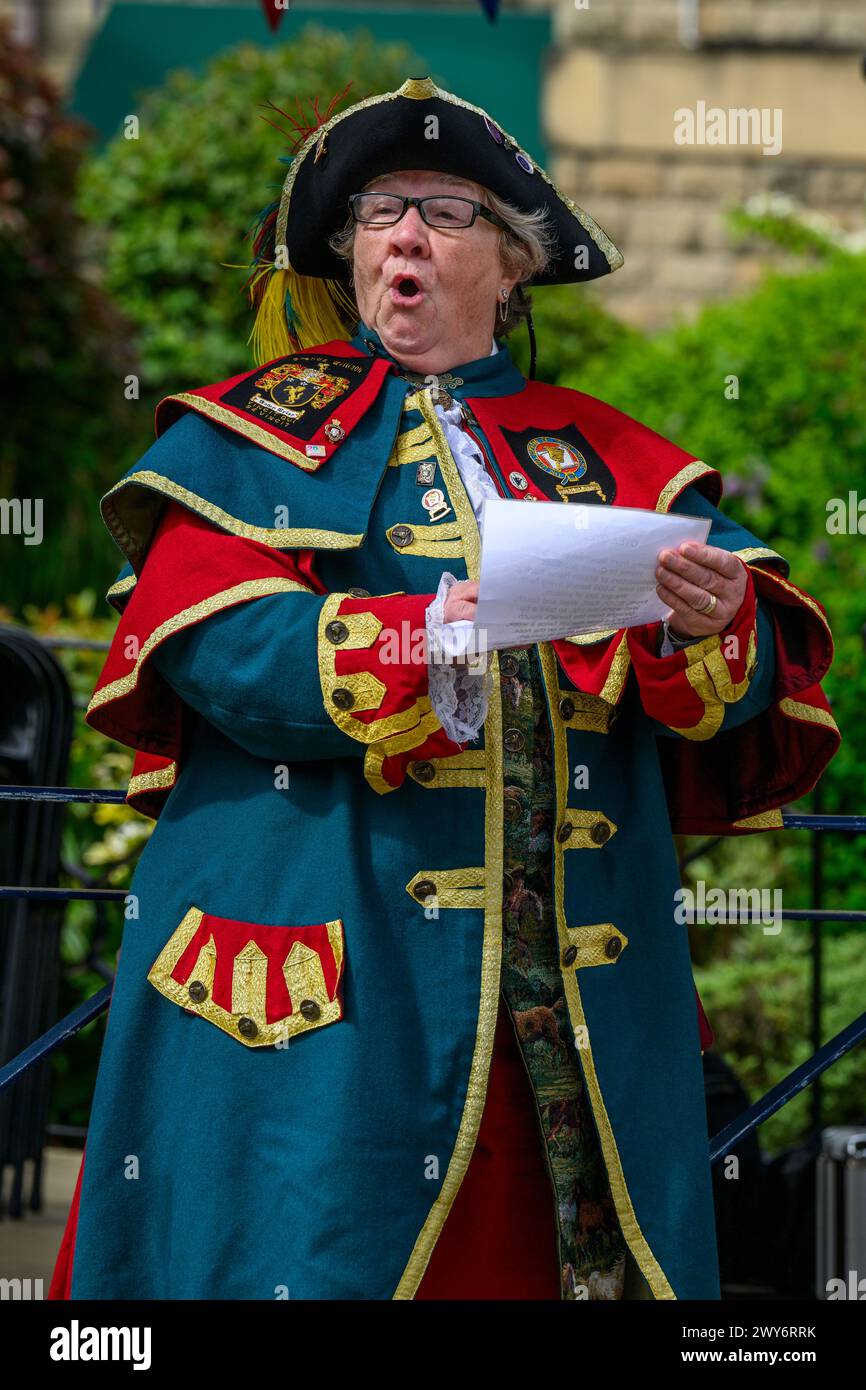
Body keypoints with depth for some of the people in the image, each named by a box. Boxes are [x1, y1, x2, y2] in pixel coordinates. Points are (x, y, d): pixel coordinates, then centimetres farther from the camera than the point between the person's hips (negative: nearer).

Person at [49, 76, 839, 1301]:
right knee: (314, 1235, -9)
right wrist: (431, 636, -23)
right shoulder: (257, 434, 11)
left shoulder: (597, 456, 18)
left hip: (575, 960, 3)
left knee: (568, 1244, -2)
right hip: (326, 952, -2)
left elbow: (766, 664, 6)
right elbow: (212, 642, -8)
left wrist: (704, 625, -19)